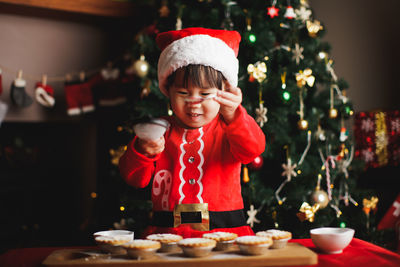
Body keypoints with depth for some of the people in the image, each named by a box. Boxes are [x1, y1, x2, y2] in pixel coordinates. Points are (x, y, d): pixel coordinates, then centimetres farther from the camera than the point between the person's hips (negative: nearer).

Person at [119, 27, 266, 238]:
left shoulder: (229, 128, 5)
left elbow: (252, 149, -17)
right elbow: (136, 179, 4)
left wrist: (232, 116, -36)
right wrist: (143, 151, -17)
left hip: (225, 232, 0)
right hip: (167, 232, 1)